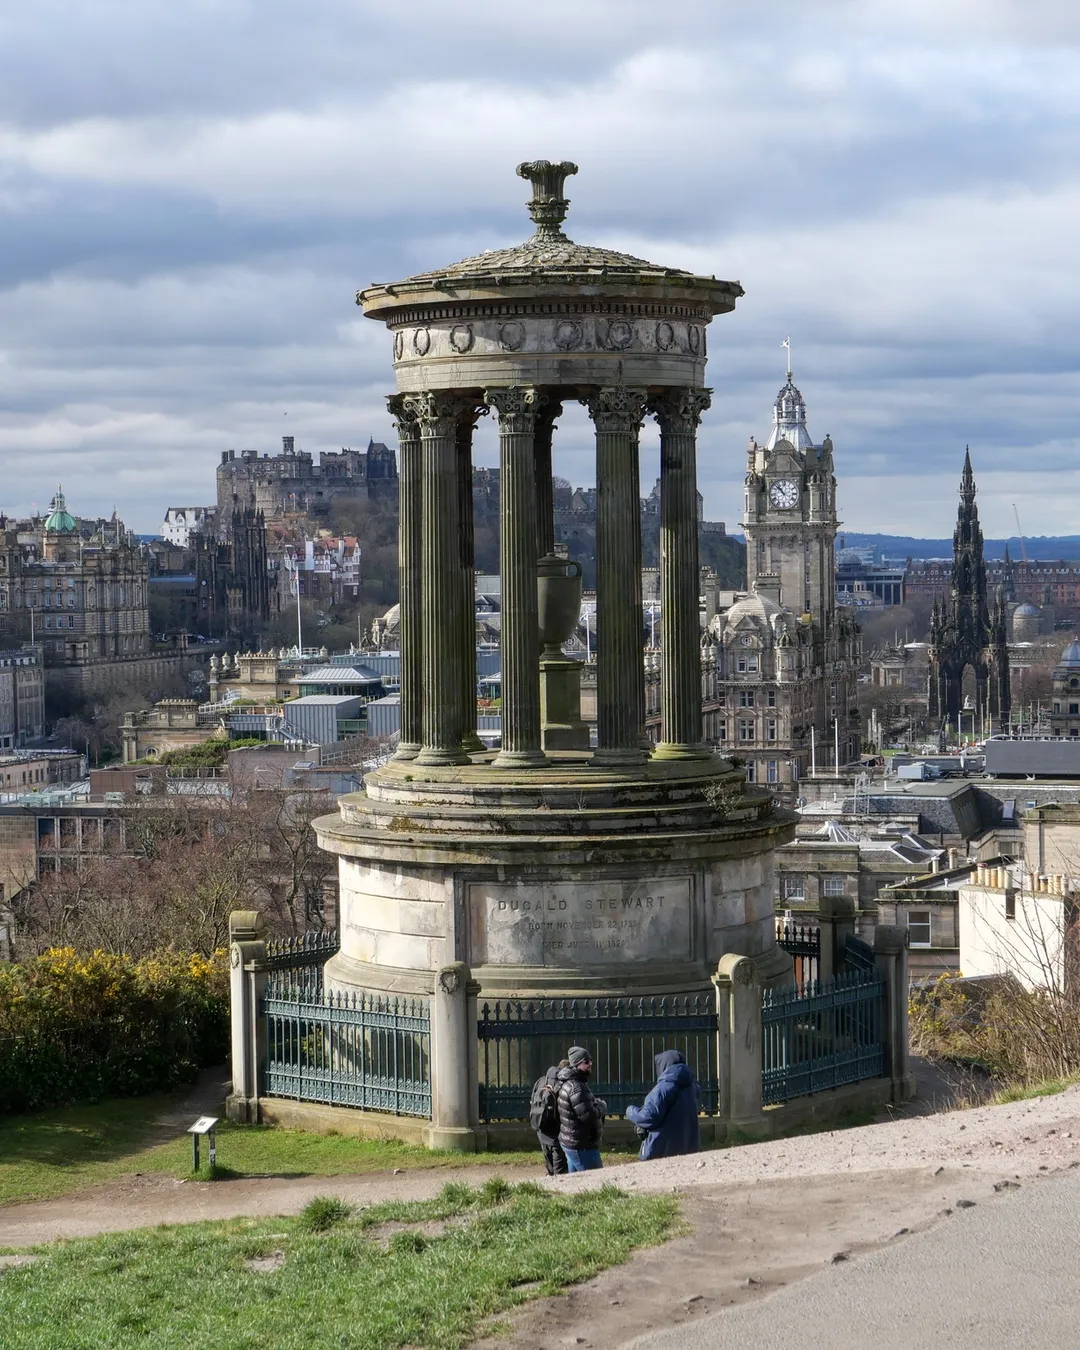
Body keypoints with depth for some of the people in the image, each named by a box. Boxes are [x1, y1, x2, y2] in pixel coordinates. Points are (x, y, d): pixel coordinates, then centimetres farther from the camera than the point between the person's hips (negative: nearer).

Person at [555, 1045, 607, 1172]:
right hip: (582, 1147, -11)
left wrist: (596, 1104, 3)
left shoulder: (568, 1084, 14)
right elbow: (588, 1116, -25)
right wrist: (602, 1106, -7)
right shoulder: (576, 1087, -21)